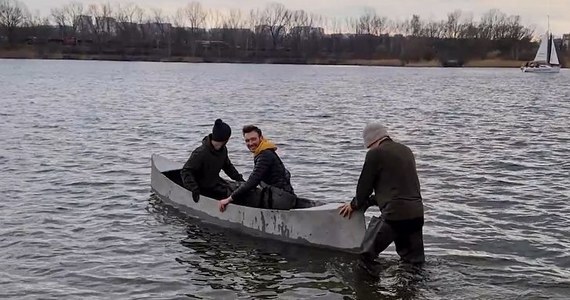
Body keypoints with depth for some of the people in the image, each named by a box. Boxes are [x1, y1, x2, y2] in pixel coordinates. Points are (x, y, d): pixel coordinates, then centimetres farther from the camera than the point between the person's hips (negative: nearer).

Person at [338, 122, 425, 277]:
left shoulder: (375, 154, -4)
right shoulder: (406, 150, 20)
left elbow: (364, 185, 2)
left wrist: (355, 205, 21)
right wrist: (368, 201, 31)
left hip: (394, 214, -8)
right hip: (417, 213, 8)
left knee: (366, 257, -5)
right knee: (415, 261, 17)